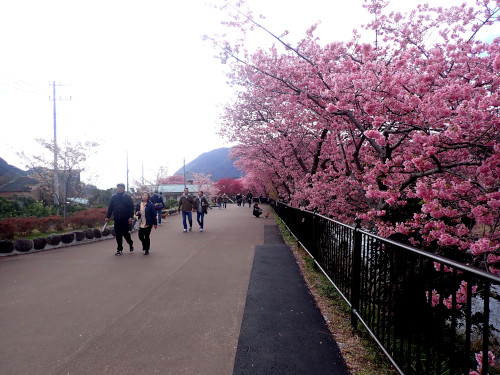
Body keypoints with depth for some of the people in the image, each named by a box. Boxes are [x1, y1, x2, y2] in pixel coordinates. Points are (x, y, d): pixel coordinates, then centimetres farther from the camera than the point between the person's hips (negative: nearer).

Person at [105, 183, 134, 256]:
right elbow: (110, 208, 12)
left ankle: (130, 243, 28)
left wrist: (130, 217, -14)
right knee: (118, 235, 4)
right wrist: (107, 217, 6)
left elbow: (131, 208, -4)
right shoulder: (114, 197, 9)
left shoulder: (127, 197, 0)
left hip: (125, 219, -3)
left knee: (126, 233, 0)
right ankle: (119, 249, 14)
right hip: (117, 219, 3)